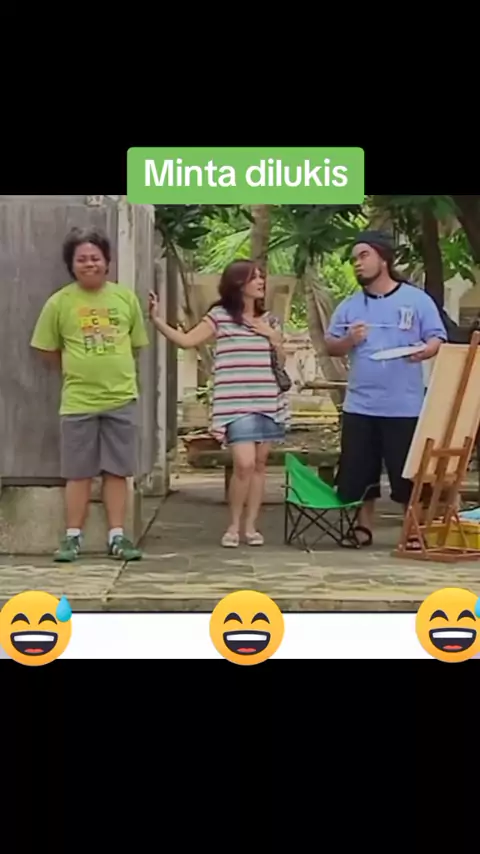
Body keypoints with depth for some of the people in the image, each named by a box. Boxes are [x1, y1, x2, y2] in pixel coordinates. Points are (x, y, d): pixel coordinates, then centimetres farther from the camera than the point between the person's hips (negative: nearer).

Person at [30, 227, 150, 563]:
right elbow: (48, 348, 5)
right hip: (78, 401, -1)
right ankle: (73, 537, 14)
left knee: (117, 471, 6)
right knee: (79, 472, 5)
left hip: (121, 399, 1)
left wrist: (114, 369, 10)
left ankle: (117, 537, 12)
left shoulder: (126, 298, 1)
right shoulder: (60, 302, -4)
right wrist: (79, 371, 8)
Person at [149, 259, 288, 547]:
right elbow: (186, 340, -7)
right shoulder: (220, 316, 0)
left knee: (260, 464, 5)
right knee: (244, 464, -14)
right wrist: (157, 319, -16)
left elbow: (281, 362, 16)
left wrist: (273, 336, 0)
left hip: (268, 403, 5)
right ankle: (234, 525, 4)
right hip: (237, 405, -5)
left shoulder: (269, 320, 14)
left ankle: (251, 526, 13)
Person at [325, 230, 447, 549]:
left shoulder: (417, 300, 0)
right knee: (358, 472, 8)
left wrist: (423, 351, -23)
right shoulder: (349, 305, 10)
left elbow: (438, 339, -1)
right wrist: (348, 340, -10)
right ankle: (364, 527, 24)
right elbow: (330, 346, 11)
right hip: (360, 404, 4)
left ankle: (414, 533, 11)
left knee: (409, 473, 0)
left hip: (405, 406, -3)